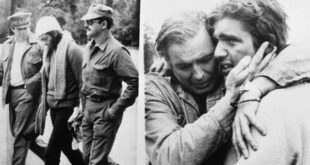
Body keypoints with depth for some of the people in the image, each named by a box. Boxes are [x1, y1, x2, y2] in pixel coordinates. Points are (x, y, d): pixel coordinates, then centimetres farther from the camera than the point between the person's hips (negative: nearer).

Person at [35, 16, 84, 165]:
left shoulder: (71, 49, -15)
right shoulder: (51, 50, 10)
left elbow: (82, 80, -15)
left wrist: (79, 107, -14)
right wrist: (46, 99, 11)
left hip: (66, 107, -8)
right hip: (54, 106, 8)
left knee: (52, 152, -5)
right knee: (66, 146, 18)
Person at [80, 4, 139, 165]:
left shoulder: (116, 50, -19)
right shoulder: (89, 47, 7)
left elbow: (135, 83, -23)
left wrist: (115, 109, -19)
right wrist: (83, 105, 14)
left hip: (104, 110, -8)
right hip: (88, 108, 8)